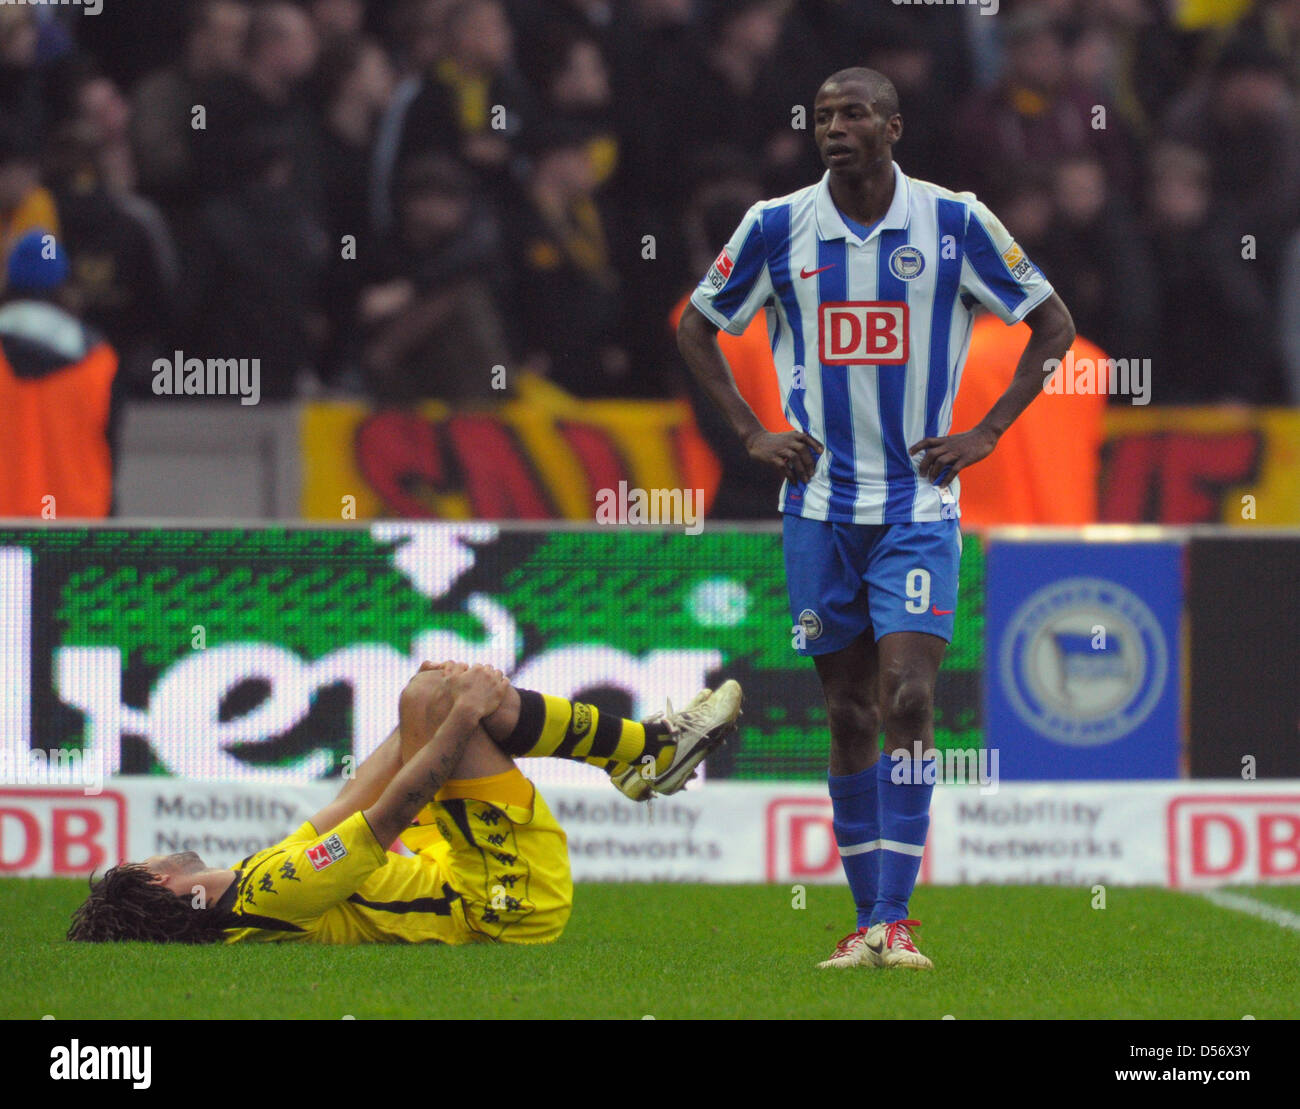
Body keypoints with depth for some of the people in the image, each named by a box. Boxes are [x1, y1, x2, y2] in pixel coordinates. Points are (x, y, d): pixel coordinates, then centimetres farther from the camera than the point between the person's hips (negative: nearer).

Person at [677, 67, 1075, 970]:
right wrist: (751, 432, 5)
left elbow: (1054, 325, 5)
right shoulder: (778, 228, 0)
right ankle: (867, 917, 14)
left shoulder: (955, 223, -4)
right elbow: (696, 326, 15)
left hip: (918, 504, -2)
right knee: (850, 712, 6)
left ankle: (895, 920, -15)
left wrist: (985, 434, -2)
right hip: (821, 504, 2)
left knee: (907, 700, -14)